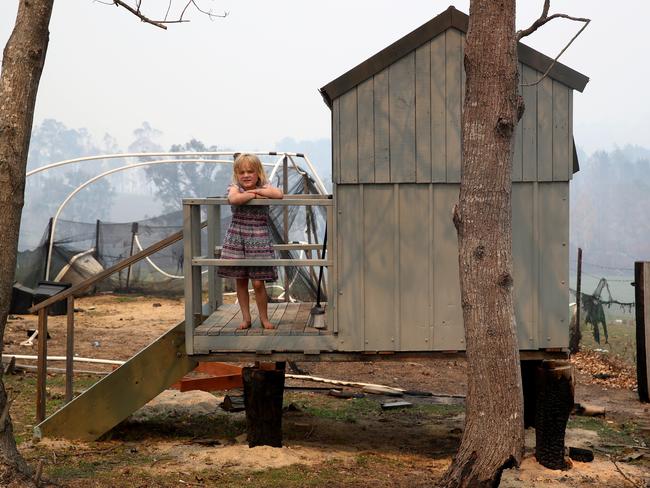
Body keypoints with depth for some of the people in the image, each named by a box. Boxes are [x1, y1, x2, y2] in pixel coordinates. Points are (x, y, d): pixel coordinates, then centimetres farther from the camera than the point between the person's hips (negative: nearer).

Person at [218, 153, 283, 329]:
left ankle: (264, 318, 13)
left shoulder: (264, 187, 1)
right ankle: (246, 317, 19)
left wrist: (256, 190, -17)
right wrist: (254, 195, -19)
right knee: (240, 280, 7)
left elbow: (279, 194, -22)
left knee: (258, 282, -3)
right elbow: (233, 198, -27)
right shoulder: (235, 187, -1)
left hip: (258, 239, -1)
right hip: (237, 238, 1)